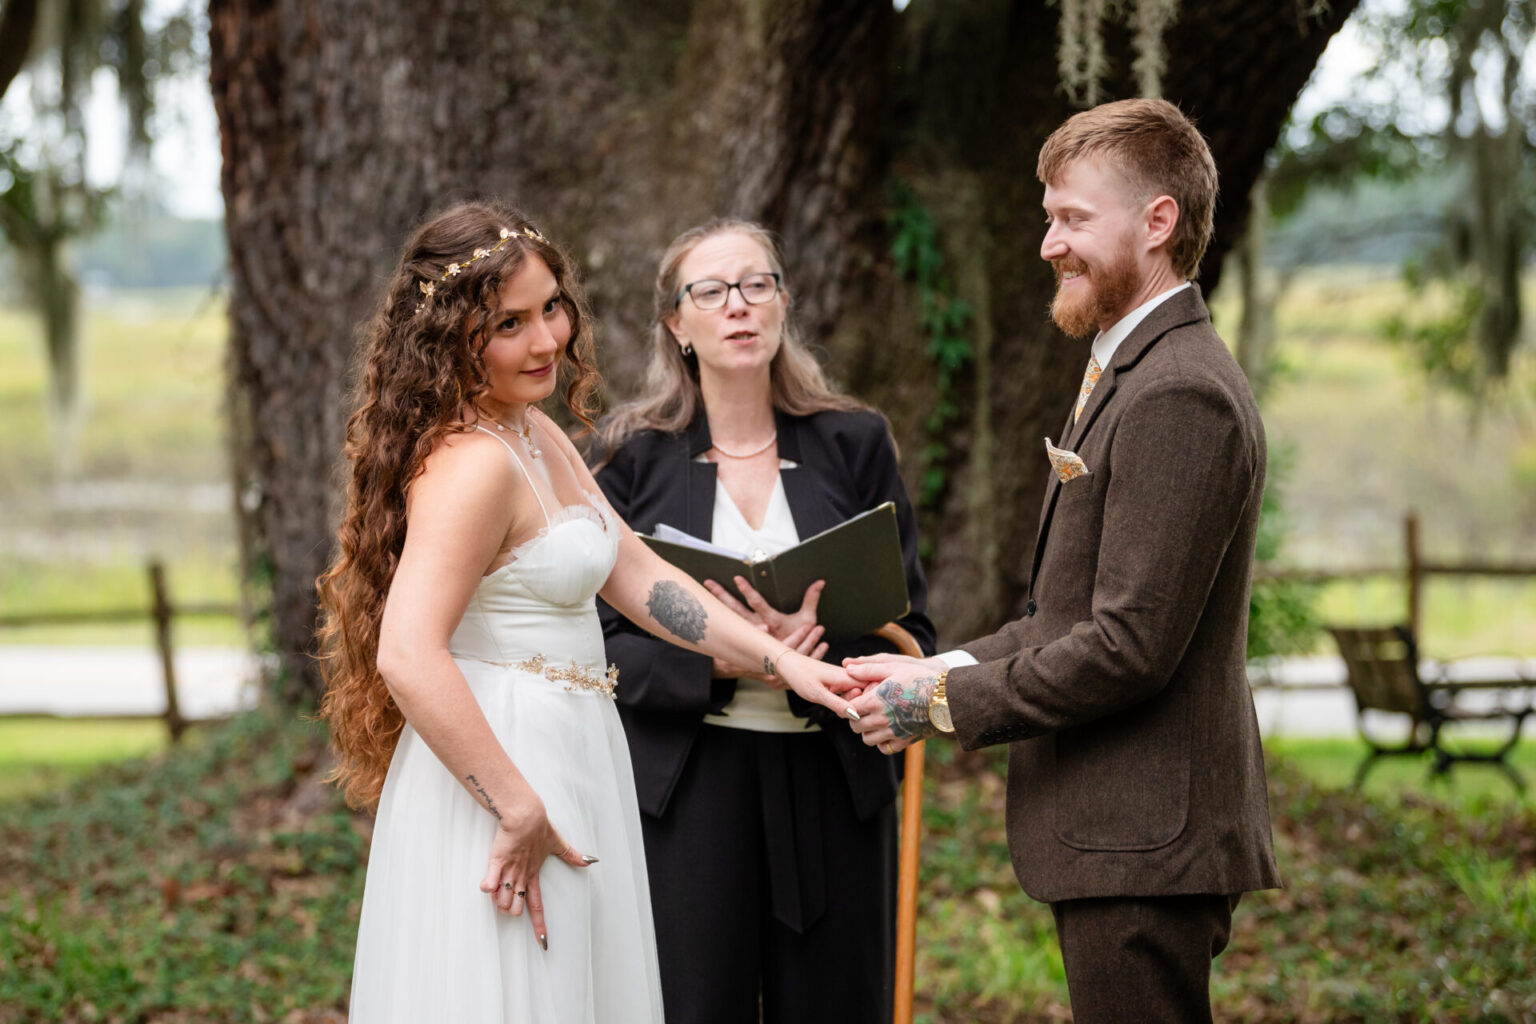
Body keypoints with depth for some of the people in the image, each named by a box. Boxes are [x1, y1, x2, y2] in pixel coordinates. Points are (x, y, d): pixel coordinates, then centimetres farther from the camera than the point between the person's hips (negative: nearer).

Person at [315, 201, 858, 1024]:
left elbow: (634, 574, 15)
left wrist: (781, 661, 10)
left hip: (565, 762, 10)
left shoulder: (538, 434, 10)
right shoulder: (474, 463, -21)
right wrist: (520, 811, -24)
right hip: (501, 765, -10)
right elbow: (408, 658, -30)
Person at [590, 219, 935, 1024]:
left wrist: (815, 650, -19)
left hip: (832, 784, 1)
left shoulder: (854, 444, 4)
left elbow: (910, 632, 2)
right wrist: (715, 660, -20)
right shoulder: (635, 457, 2)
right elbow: (605, 644, -1)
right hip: (684, 789, -1)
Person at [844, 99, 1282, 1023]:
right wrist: (947, 668, 6)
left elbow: (1131, 645, -22)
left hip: (1144, 844, -10)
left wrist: (945, 702, -14)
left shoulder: (1180, 397, -18)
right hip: (1120, 836, 10)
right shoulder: (1131, 374, 16)